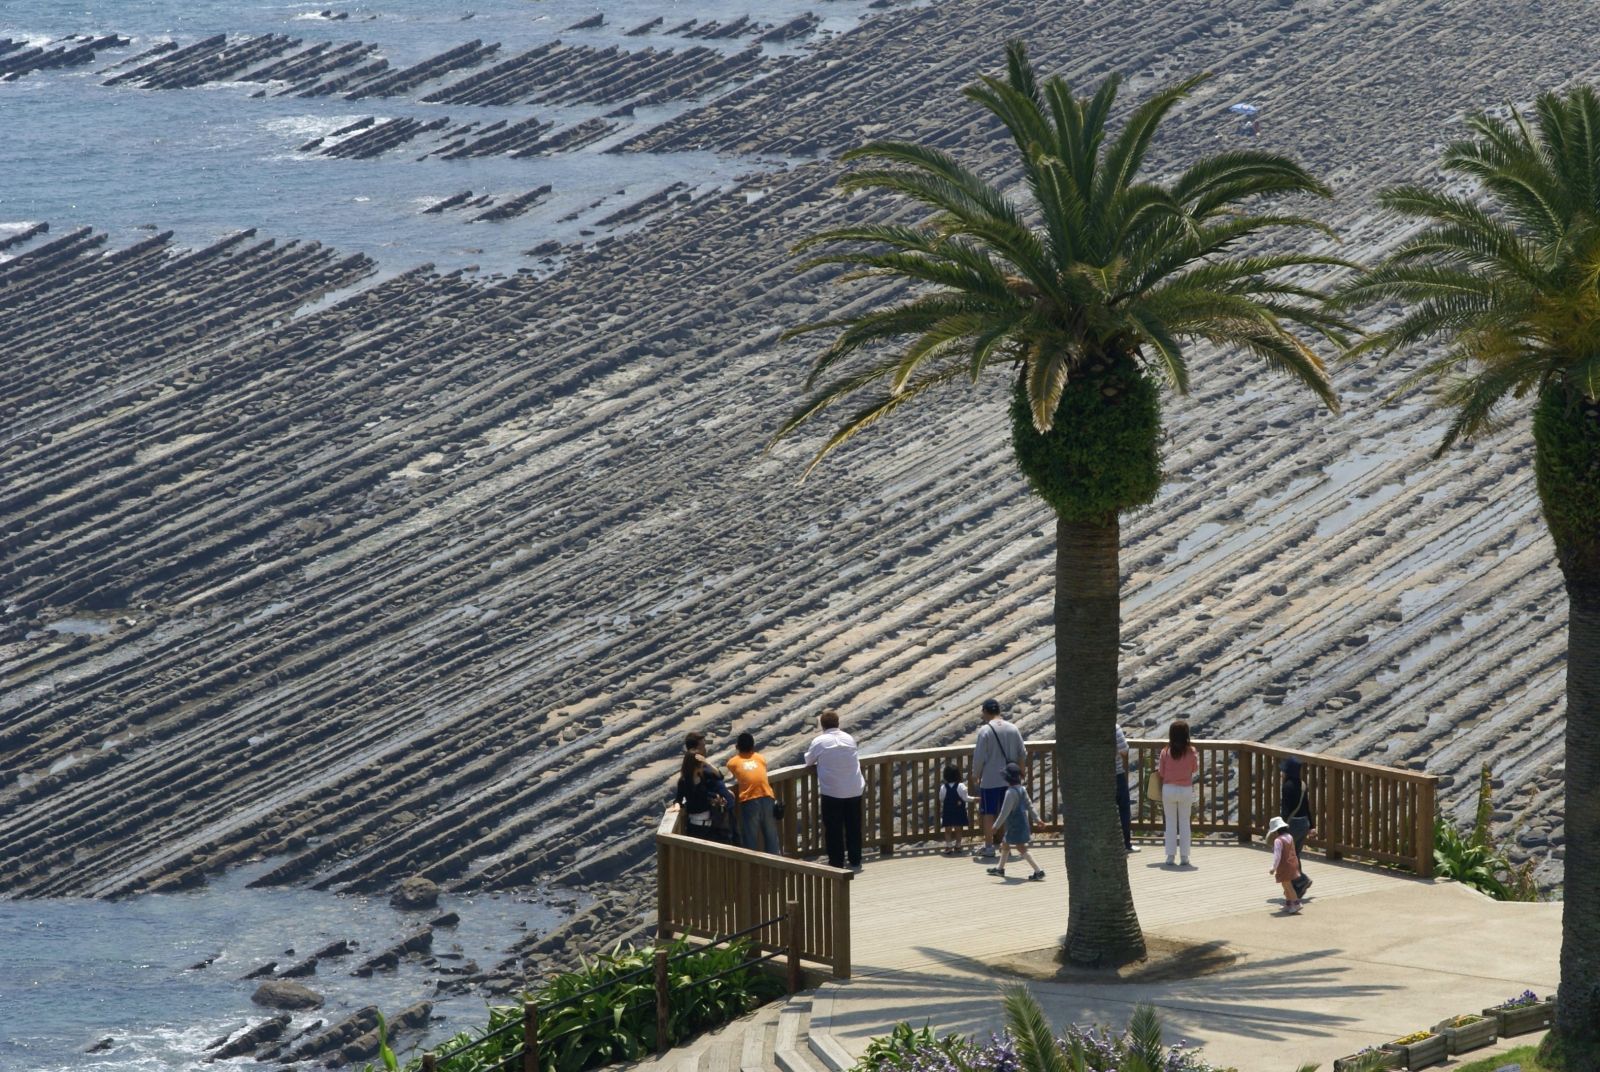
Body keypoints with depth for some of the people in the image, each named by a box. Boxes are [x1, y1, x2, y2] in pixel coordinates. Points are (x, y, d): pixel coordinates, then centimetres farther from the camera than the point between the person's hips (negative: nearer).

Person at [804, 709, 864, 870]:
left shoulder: (819, 741, -7)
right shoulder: (849, 739, 4)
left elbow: (809, 761, 5)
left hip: (832, 792, -4)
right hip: (854, 790, 4)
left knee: (833, 829, 4)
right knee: (853, 827, 12)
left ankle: (836, 863, 4)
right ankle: (855, 862, 17)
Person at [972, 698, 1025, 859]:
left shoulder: (985, 730, -12)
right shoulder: (1013, 729, 3)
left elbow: (979, 757, -13)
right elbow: (1023, 754, 7)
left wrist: (977, 776, 0)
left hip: (990, 780, -4)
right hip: (1009, 780, 4)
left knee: (988, 814, 5)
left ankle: (989, 846, 8)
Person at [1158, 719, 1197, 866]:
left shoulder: (1166, 752, -9)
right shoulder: (1191, 752, -10)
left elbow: (1161, 772, -3)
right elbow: (1195, 768, 4)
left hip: (1169, 789, 0)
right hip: (1186, 790, 0)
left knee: (1170, 823, 9)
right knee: (1184, 823, 10)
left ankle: (1170, 856, 7)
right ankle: (1184, 856, 10)